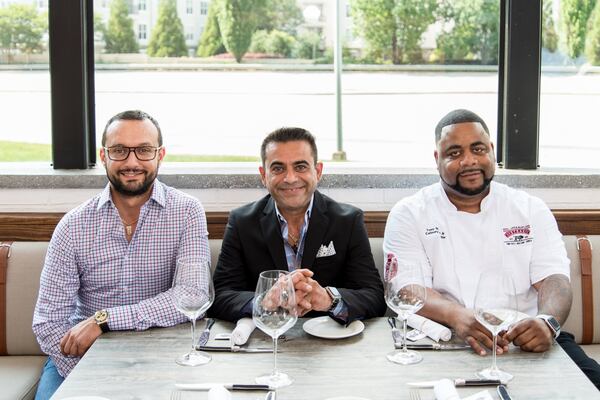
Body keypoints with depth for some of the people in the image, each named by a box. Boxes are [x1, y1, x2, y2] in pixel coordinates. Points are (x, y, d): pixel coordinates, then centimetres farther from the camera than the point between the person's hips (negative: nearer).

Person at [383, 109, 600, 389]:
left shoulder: (531, 209, 13)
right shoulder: (408, 215, 5)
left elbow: (553, 279, 2)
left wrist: (547, 321, -23)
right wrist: (456, 316, -30)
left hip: (527, 338, 2)